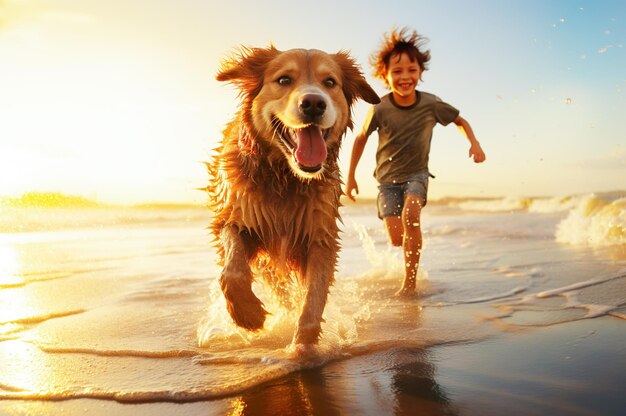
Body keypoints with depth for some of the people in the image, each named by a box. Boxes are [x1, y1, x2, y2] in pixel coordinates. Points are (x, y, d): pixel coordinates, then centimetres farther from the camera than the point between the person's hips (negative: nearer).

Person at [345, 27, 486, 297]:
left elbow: (460, 121, 6)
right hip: (387, 177, 0)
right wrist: (351, 176, 6)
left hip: (417, 173, 0)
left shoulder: (431, 104, -13)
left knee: (410, 214, -30)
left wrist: (474, 142, -14)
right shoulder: (380, 109, -15)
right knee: (396, 239, -9)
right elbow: (361, 138, 1)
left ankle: (410, 283, -17)